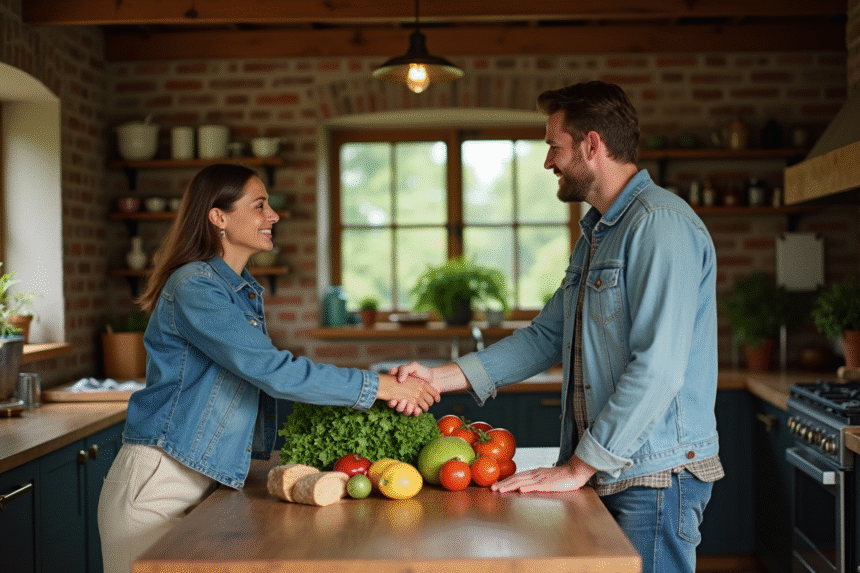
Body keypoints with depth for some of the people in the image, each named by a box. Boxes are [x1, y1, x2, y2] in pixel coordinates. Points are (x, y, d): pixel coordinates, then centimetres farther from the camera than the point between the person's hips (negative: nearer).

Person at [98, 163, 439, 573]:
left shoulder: (245, 291, 13)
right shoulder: (194, 287, -17)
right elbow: (273, 371, -24)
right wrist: (378, 386, -20)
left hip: (204, 479, 8)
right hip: (158, 482, -8)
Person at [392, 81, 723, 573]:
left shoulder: (661, 224, -16)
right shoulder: (597, 234, 17)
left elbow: (657, 369, -23)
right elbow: (546, 337, 17)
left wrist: (578, 467, -18)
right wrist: (440, 377, 8)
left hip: (655, 477, -9)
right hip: (606, 475, 9)